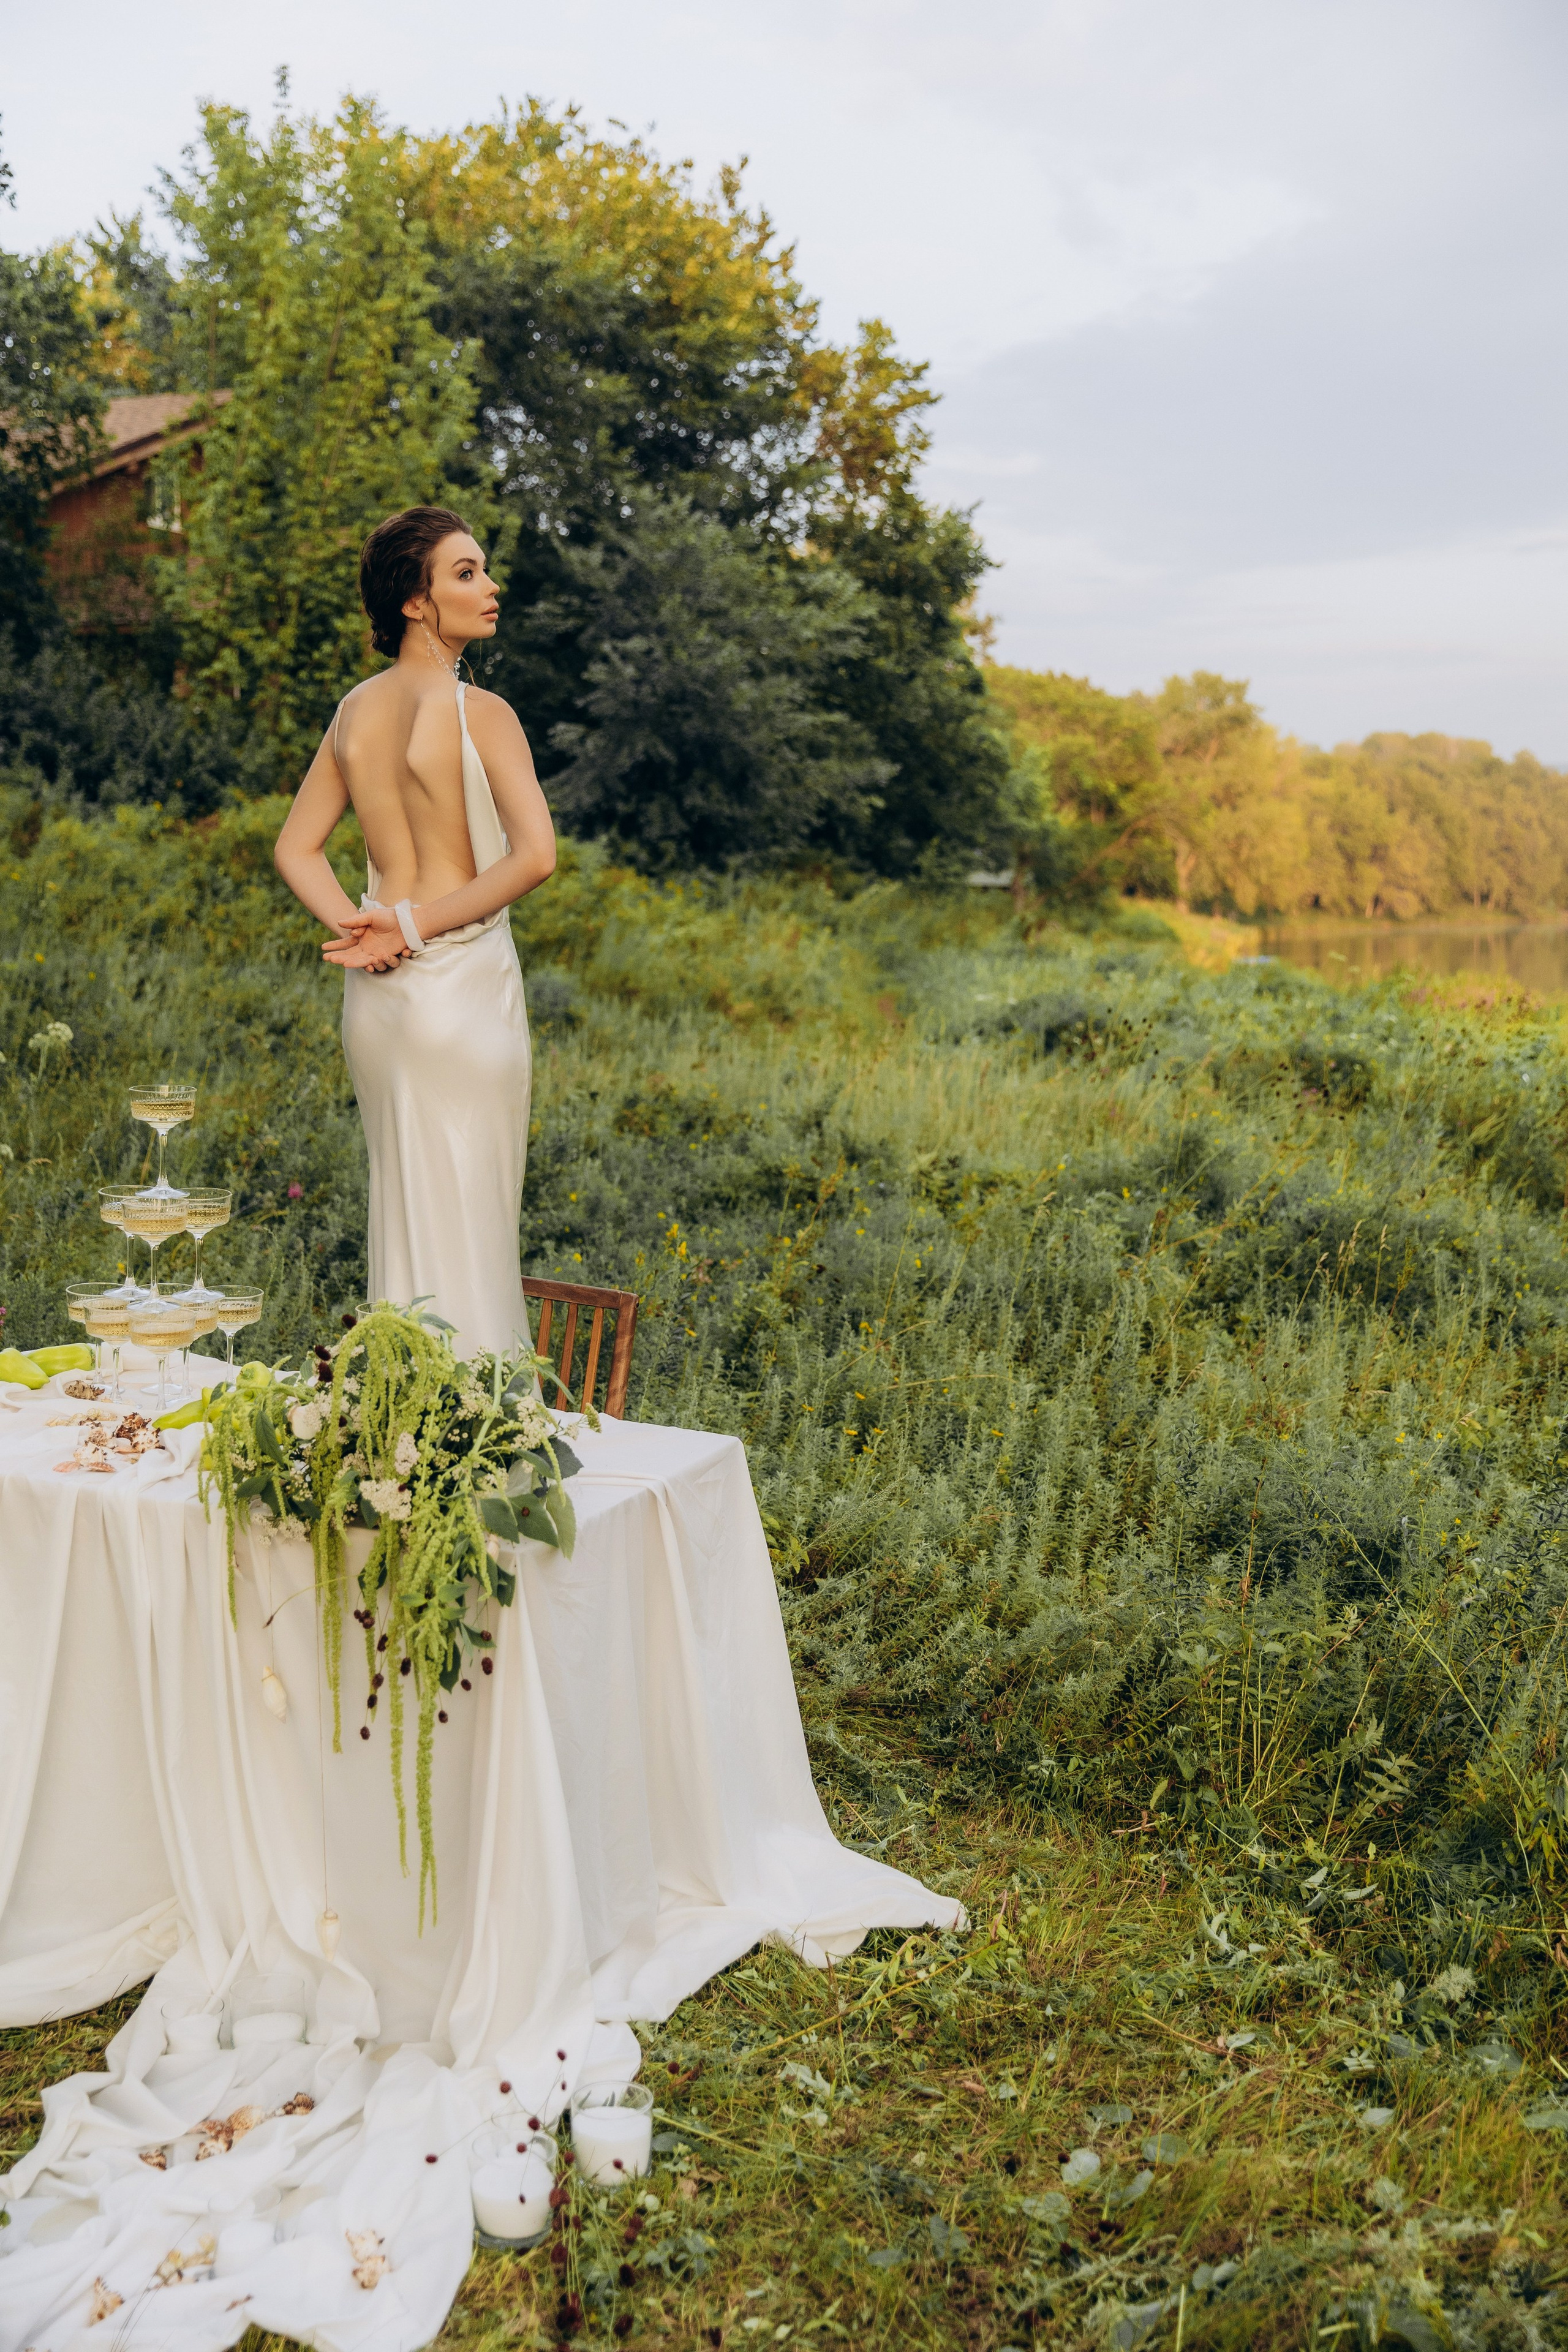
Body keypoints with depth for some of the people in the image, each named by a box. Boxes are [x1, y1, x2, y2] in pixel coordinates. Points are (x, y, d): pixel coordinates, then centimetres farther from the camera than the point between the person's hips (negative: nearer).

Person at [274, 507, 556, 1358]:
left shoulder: (356, 710, 7)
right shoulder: (478, 712, -12)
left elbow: (297, 850, 11)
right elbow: (534, 856, -23)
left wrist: (358, 929, -3)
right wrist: (415, 924, -15)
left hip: (376, 996, 7)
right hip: (465, 984, -6)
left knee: (402, 1213, 16)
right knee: (468, 1224, 2)